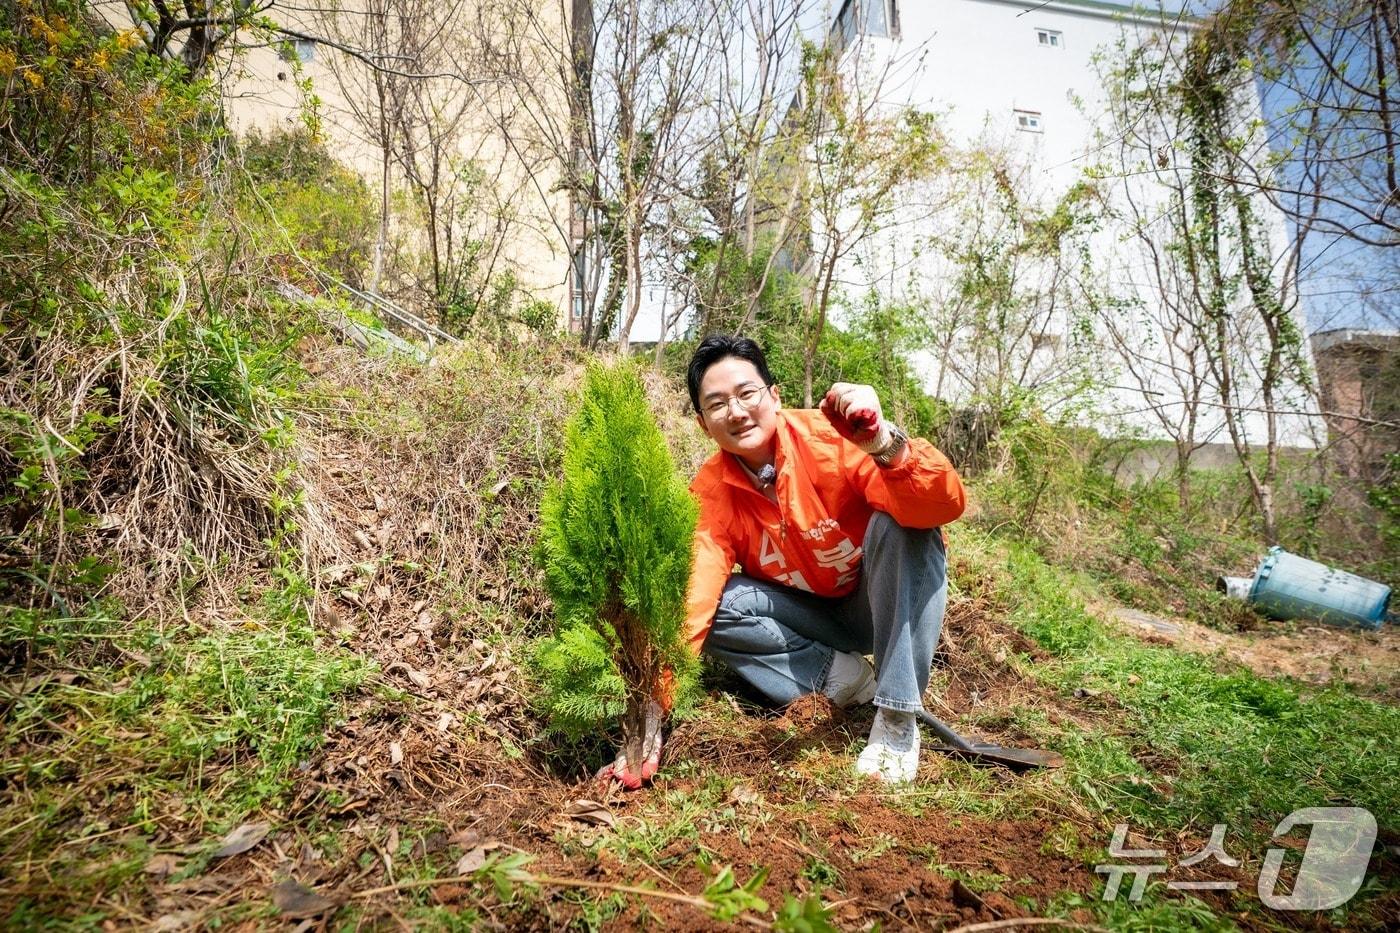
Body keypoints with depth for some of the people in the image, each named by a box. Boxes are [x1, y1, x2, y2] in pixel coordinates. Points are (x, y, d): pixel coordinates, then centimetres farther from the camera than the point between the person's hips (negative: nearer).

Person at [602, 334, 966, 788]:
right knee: (717, 602, -22)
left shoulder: (829, 437, -26)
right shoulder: (710, 493, -16)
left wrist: (884, 442, -54)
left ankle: (898, 716, -24)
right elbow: (690, 600, -24)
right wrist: (652, 712, -33)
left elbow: (947, 505, -35)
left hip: (882, 604, -2)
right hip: (811, 620, 3)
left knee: (904, 521, -32)